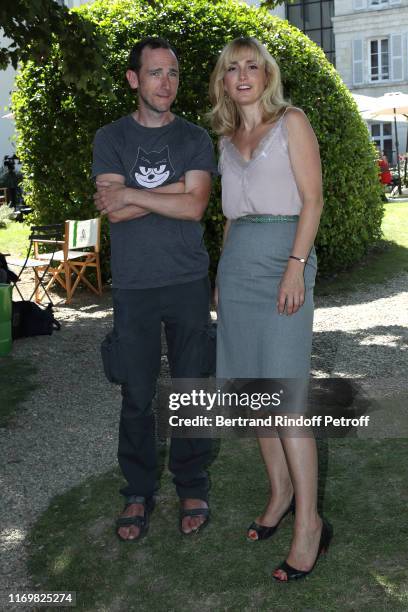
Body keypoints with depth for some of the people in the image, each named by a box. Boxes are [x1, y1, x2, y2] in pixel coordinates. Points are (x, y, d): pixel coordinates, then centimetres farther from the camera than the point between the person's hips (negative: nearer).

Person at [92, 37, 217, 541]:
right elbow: (113, 212, -7)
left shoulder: (195, 138, 7)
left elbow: (195, 206, -8)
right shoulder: (110, 138, 7)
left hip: (188, 282, 0)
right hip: (133, 286, 0)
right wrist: (174, 189, -9)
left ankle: (192, 487, 21)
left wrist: (133, 195, -8)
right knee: (137, 395, 5)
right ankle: (138, 493, 20)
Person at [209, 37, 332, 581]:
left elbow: (312, 198, -6)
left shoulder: (291, 122, 2)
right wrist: (223, 274, 16)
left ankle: (309, 522, -4)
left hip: (282, 255, -6)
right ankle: (280, 491, 19)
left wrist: (296, 265, -17)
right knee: (252, 387, 5)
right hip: (236, 263, 6)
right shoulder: (228, 139, 18)